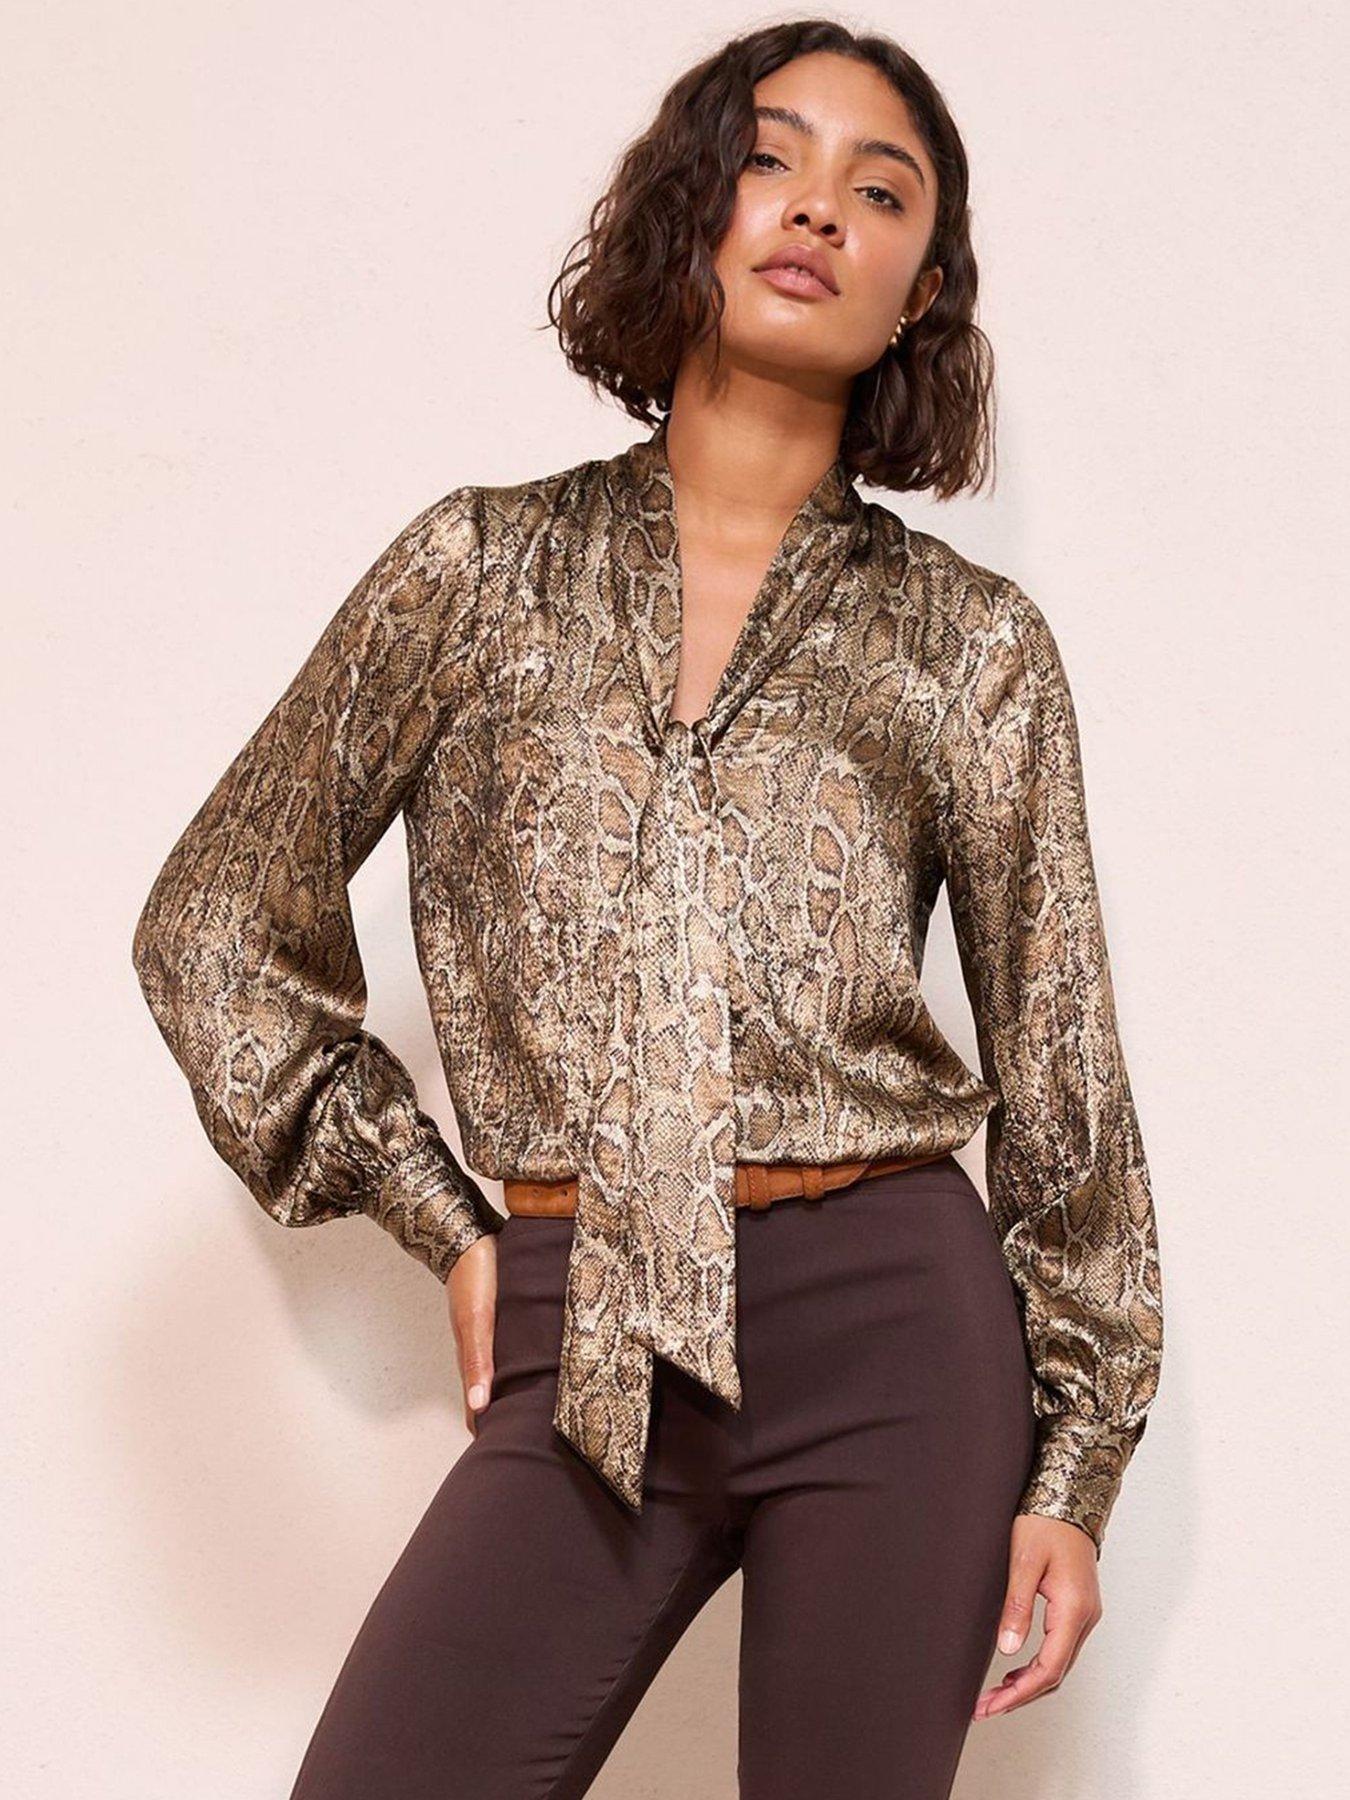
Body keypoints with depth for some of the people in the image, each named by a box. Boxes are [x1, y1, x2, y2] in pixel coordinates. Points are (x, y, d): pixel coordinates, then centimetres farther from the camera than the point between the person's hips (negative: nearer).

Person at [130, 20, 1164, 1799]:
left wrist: (1078, 1468, 5)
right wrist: (447, 1225, 6)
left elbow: (1057, 1072, 8)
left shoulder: (974, 641, 6)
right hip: (587, 1364, 0)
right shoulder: (483, 569, 7)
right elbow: (215, 930, 11)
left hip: (895, 1325, 0)